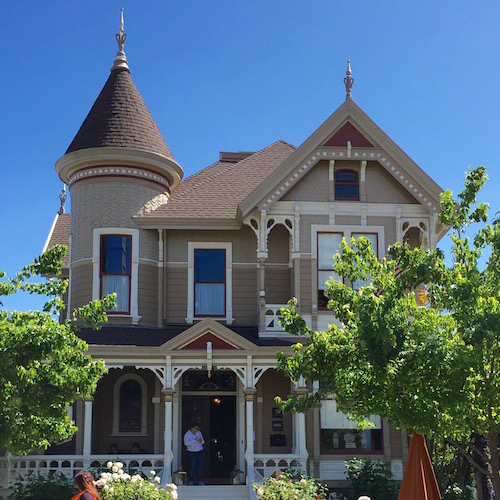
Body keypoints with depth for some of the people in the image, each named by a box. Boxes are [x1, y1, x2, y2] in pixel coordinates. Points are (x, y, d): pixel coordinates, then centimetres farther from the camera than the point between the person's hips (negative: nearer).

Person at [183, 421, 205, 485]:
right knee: (191, 468, -5)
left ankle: (199, 480, 7)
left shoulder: (199, 432, 9)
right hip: (191, 453, -4)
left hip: (200, 452, 4)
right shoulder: (187, 434, -5)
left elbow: (203, 442, 12)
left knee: (199, 467, 1)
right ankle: (190, 481, 3)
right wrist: (194, 440, -26)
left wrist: (201, 441, -12)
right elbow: (186, 443, -18)